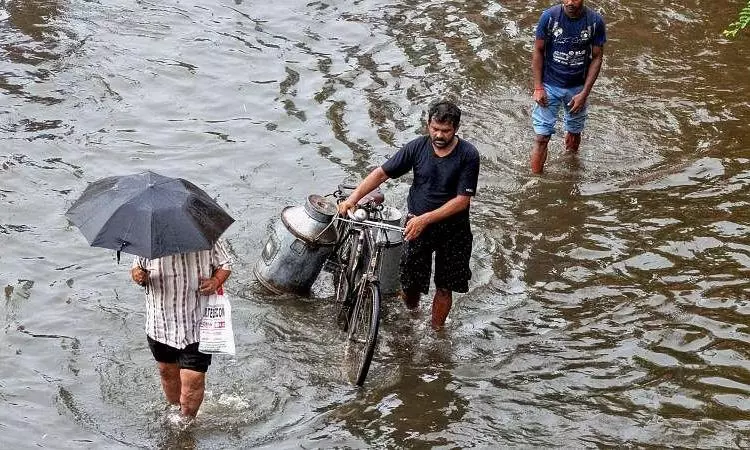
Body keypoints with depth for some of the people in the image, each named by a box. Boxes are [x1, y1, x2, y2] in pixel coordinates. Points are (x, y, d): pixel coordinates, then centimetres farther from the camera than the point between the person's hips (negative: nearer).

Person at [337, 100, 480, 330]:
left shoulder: (468, 155, -16)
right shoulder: (418, 147, -8)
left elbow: (462, 200, -18)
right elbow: (382, 173, -4)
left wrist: (425, 219, -25)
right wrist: (353, 197, -17)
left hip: (453, 229, -1)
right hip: (417, 224, 2)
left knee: (444, 287, 7)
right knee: (410, 283, 5)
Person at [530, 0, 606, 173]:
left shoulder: (595, 21, -13)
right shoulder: (549, 16, -16)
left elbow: (597, 58, -5)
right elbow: (538, 51, -6)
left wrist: (584, 93, -9)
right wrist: (538, 87, -9)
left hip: (578, 88, 2)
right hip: (550, 86, -2)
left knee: (574, 132, 18)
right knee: (541, 137, -3)